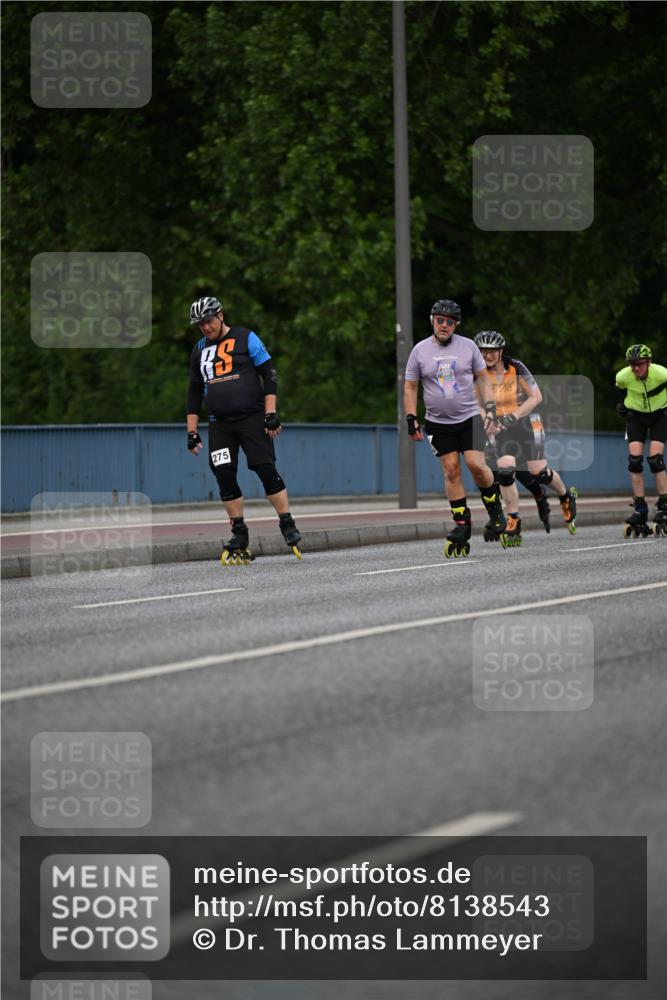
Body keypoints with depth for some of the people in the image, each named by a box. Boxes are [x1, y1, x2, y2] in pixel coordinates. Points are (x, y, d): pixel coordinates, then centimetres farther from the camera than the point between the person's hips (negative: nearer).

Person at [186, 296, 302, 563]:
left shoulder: (245, 338, -1)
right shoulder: (199, 350, 13)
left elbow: (269, 374, -3)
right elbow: (194, 392, 19)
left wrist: (271, 413, -11)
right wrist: (192, 432, 13)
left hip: (252, 418, -4)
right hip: (219, 425, 5)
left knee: (266, 469, -12)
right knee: (224, 477, -4)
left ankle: (289, 528, -5)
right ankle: (240, 539, 3)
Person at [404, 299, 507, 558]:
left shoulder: (467, 346, 2)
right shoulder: (420, 350, 2)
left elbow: (483, 378, 10)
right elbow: (410, 387, 8)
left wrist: (490, 408, 0)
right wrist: (411, 420, 1)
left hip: (469, 418, -1)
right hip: (439, 424, 1)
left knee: (476, 465, -14)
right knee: (451, 470, -5)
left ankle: (495, 510, 8)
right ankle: (461, 524, 2)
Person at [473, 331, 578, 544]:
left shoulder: (516, 368, -14)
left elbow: (536, 397, -13)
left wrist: (514, 416, -23)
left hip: (526, 423, -2)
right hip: (501, 428, 2)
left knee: (538, 472, -5)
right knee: (505, 472, -16)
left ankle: (567, 497, 25)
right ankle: (513, 522, -5)